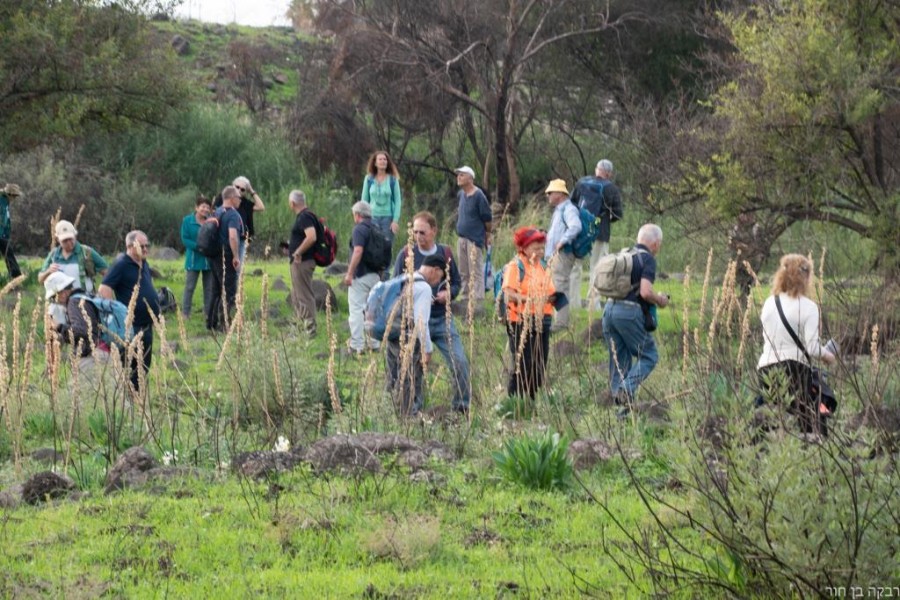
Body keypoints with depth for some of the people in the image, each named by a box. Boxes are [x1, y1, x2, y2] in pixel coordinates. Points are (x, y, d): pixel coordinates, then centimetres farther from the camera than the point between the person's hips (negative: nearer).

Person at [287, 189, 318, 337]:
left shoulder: (304, 217, -17)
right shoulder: (303, 216, 15)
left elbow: (311, 237, -31)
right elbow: (308, 237, 27)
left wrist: (298, 253, -24)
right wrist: (291, 247, 20)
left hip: (302, 262, -11)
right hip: (300, 262, 11)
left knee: (304, 296, -8)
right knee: (296, 296, 18)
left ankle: (310, 330, -8)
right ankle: (304, 325, 23)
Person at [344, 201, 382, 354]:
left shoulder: (359, 229, -12)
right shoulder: (376, 229, 13)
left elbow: (358, 251, -24)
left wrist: (349, 273, -22)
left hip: (361, 276, -8)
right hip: (375, 275, 8)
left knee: (356, 310, -5)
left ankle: (357, 345, -7)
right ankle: (374, 344, 17)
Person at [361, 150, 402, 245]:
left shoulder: (393, 180, 1)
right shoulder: (369, 179, 5)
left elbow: (398, 201, 1)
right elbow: (364, 200, 9)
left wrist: (395, 220, -7)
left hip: (388, 217, -1)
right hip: (373, 217, 1)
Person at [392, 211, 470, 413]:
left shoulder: (445, 253, 4)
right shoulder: (406, 254, -2)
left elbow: (457, 281, 14)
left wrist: (449, 293, -7)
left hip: (442, 318, 2)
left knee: (460, 362, -6)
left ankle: (462, 405, 6)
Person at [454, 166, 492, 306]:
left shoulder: (478, 196, -14)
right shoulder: (460, 194, 9)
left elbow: (487, 218, -9)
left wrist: (488, 235, -2)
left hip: (475, 239, -9)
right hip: (462, 239, 9)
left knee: (476, 273, -8)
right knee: (464, 273, 15)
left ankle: (477, 302, -9)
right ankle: (466, 298, 23)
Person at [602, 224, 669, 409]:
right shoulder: (648, 259, -6)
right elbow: (645, 292, -18)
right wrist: (660, 300, 4)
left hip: (609, 309, 7)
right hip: (629, 312, -7)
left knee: (619, 359, 15)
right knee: (648, 356, 3)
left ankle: (616, 392, 10)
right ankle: (628, 389, -16)